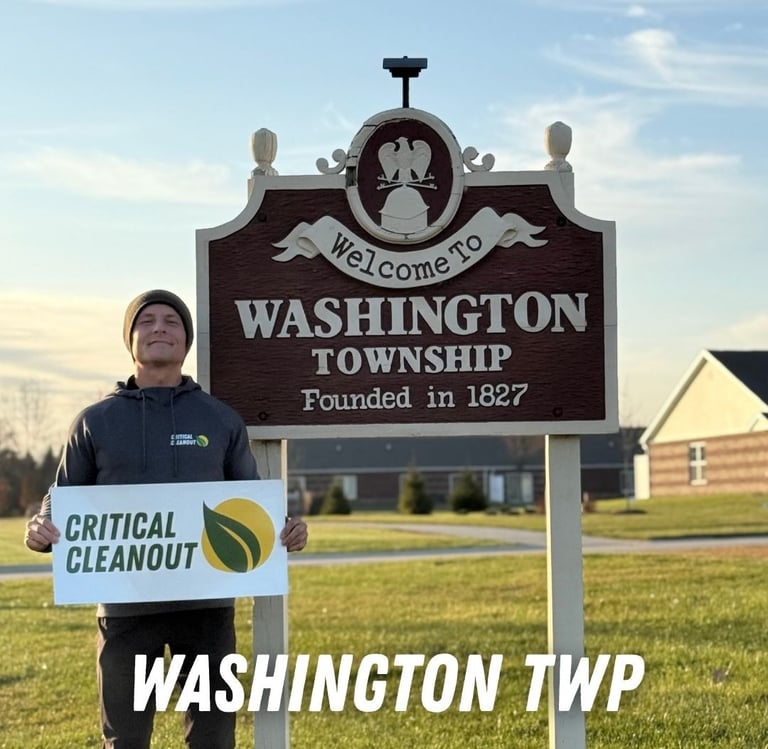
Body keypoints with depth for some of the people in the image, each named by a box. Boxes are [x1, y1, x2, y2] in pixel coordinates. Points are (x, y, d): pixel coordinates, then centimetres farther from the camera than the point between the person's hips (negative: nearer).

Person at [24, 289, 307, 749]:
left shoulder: (221, 419, 9)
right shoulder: (96, 422, 7)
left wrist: (286, 528, -8)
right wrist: (42, 529, -13)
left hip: (206, 604, 1)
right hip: (127, 606, 0)